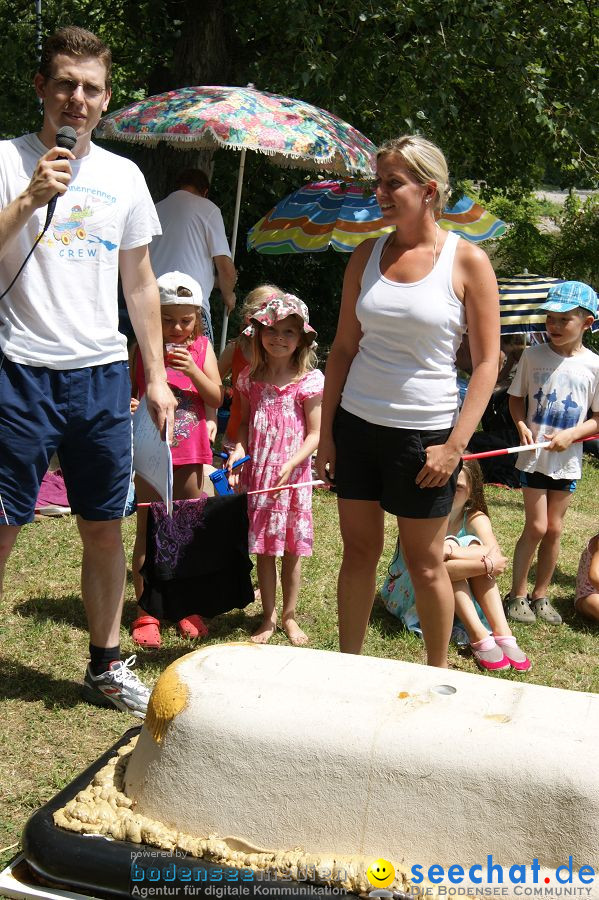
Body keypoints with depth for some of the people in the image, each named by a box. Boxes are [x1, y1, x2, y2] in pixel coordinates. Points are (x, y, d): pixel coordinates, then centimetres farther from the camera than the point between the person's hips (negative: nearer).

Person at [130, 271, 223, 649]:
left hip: (191, 453, 1)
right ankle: (146, 613, 11)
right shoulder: (143, 349, 0)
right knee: (148, 533, 3)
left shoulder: (202, 347, 2)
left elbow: (216, 398, -3)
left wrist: (193, 370, -17)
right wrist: (126, 407, -15)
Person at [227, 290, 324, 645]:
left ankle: (289, 616, 24)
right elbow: (246, 424, 11)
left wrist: (290, 464, -20)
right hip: (258, 473, 3)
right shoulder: (250, 379, 3)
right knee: (264, 549, 9)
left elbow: (315, 434, -7)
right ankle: (268, 619, 22)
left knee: (292, 549, 7)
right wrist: (238, 451, -8)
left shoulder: (309, 380, -8)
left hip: (294, 475, -2)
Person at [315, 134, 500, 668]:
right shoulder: (367, 256, 6)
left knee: (426, 564, 6)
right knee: (359, 552, 11)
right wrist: (327, 433, 6)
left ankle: (438, 678, 24)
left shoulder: (467, 261, -6)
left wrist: (456, 445, -14)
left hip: (425, 434, -4)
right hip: (356, 425, 4)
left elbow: (486, 363, -6)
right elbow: (344, 349, 10)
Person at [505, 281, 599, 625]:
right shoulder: (533, 356, -4)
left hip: (567, 460, 2)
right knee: (536, 527, -2)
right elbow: (517, 397, 6)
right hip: (534, 457, -1)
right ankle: (518, 594, 13)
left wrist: (571, 434, -15)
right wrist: (522, 425, -12)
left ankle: (541, 595, 23)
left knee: (554, 529, 9)